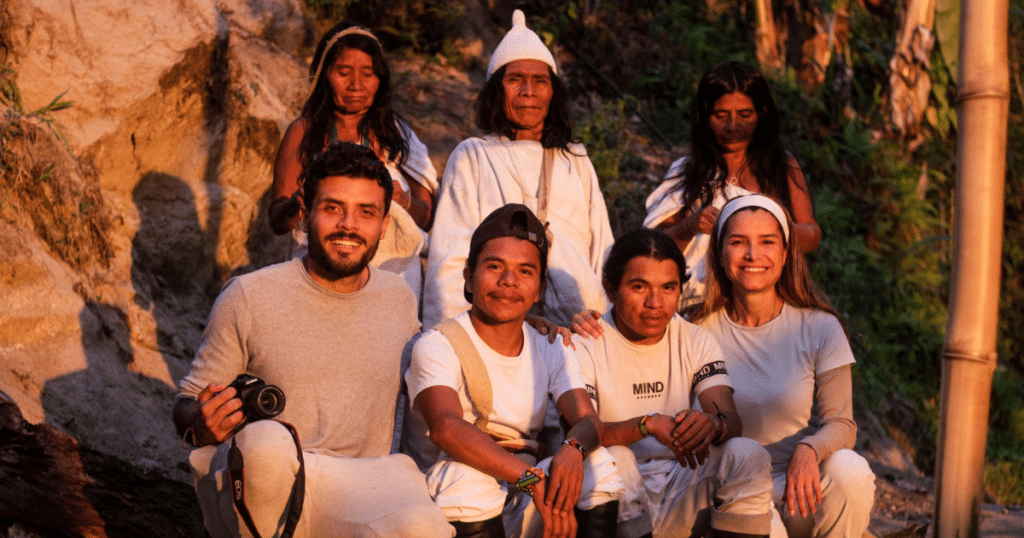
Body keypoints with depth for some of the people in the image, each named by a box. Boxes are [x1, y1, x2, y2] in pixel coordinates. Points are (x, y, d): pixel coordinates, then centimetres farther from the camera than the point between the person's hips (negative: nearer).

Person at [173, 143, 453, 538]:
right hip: (258, 487, -2)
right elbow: (187, 403, 4)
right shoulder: (248, 297, 0)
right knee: (267, 440, -39)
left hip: (361, 485, 2)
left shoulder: (400, 300, 11)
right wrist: (201, 425, -19)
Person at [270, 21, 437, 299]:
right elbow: (276, 221, 4)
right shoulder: (303, 132, 7)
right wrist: (296, 204, -18)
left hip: (395, 275, 1)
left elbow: (426, 216, 10)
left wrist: (405, 202, -11)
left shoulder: (395, 132, 12)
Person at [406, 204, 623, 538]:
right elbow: (445, 427, -27)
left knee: (598, 463, -20)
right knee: (466, 474, -35)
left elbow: (587, 420, -5)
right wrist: (531, 478, -39)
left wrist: (573, 449, -32)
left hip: (527, 510, 4)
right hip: (463, 506, -4)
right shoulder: (438, 346, -7)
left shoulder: (552, 350, 11)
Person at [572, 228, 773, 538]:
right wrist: (648, 424, -33)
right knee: (611, 458, -34)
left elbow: (733, 423, -7)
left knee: (748, 456, -22)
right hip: (618, 502, -3)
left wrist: (713, 424, -32)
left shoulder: (697, 342, 7)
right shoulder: (585, 346, -4)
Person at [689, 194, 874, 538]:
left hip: (802, 490, 3)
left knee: (850, 469, -31)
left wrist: (808, 449, -27)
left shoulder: (820, 329, 0)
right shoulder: (700, 332, 0)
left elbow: (841, 424, -3)